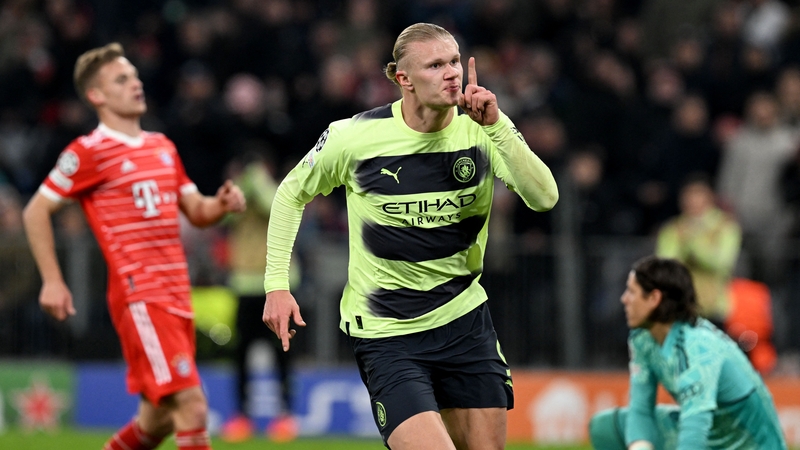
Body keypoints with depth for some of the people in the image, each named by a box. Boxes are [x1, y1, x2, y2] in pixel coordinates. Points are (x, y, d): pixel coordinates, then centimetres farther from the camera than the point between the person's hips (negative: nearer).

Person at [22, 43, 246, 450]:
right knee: (191, 406, -16)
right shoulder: (88, 152, -5)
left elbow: (196, 212, 21)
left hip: (176, 296, 8)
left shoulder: (162, 147, 18)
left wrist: (221, 204, -2)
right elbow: (36, 211, -2)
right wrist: (52, 281, -7)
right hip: (139, 296, -8)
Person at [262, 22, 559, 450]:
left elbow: (544, 197, -20)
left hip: (464, 319, 4)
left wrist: (496, 125, -29)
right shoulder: (354, 136, -11)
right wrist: (276, 284, 0)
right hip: (385, 333, -4)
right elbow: (291, 194, 6)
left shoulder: (482, 131, -6)